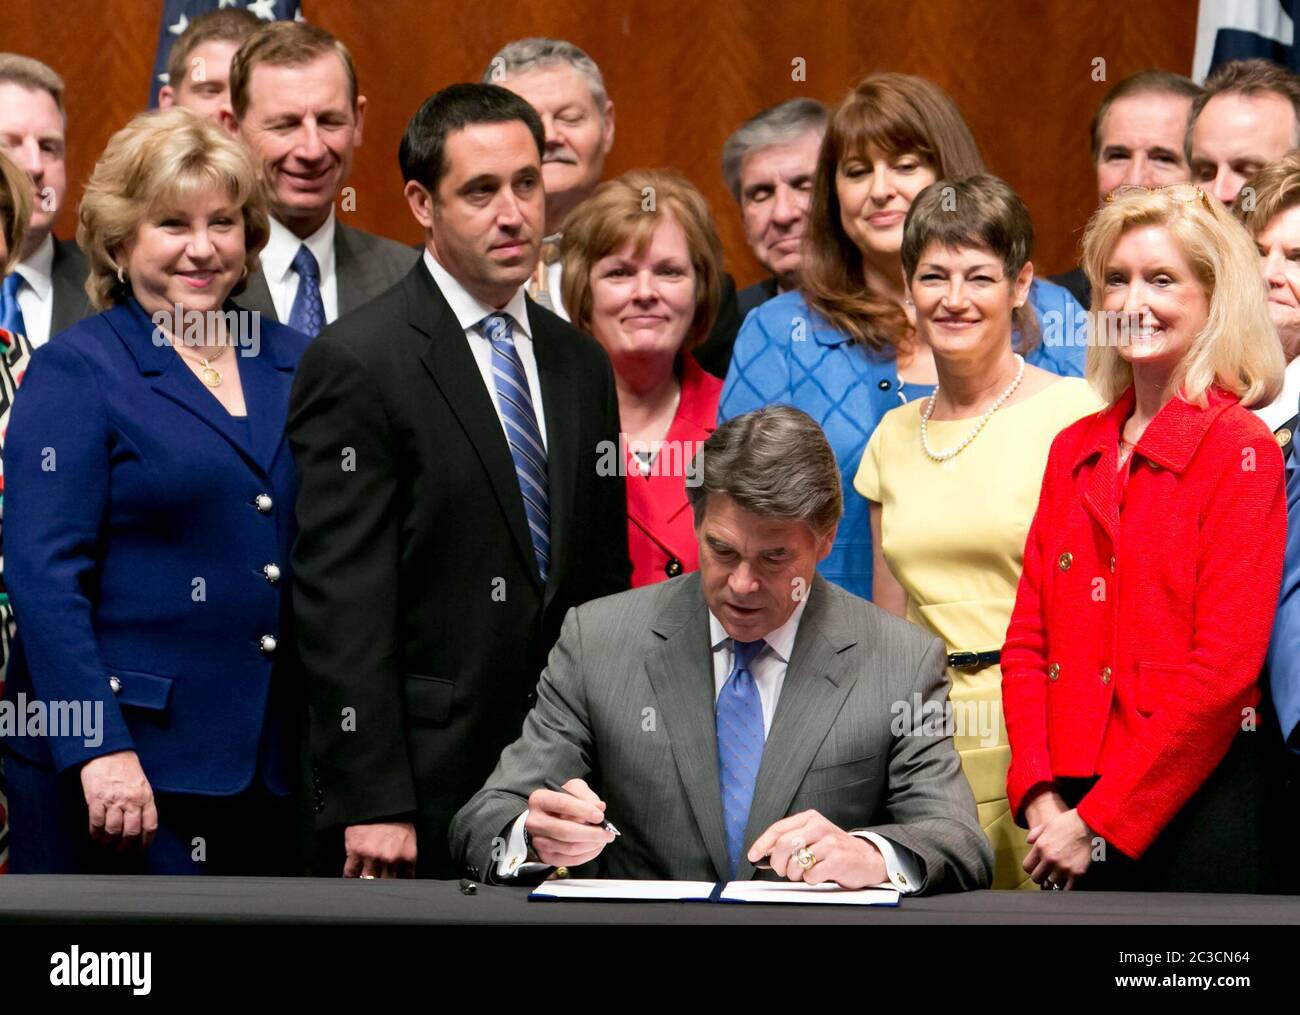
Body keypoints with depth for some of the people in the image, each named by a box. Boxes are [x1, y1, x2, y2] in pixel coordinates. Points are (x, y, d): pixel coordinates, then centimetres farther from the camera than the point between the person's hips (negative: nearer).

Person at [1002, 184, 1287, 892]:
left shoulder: (1241, 450, -6)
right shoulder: (1074, 449, 12)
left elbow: (1222, 672, -13)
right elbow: (1028, 639, 10)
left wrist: (1099, 823, -13)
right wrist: (1041, 796, -5)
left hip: (1194, 809, -5)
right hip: (1073, 813, 5)